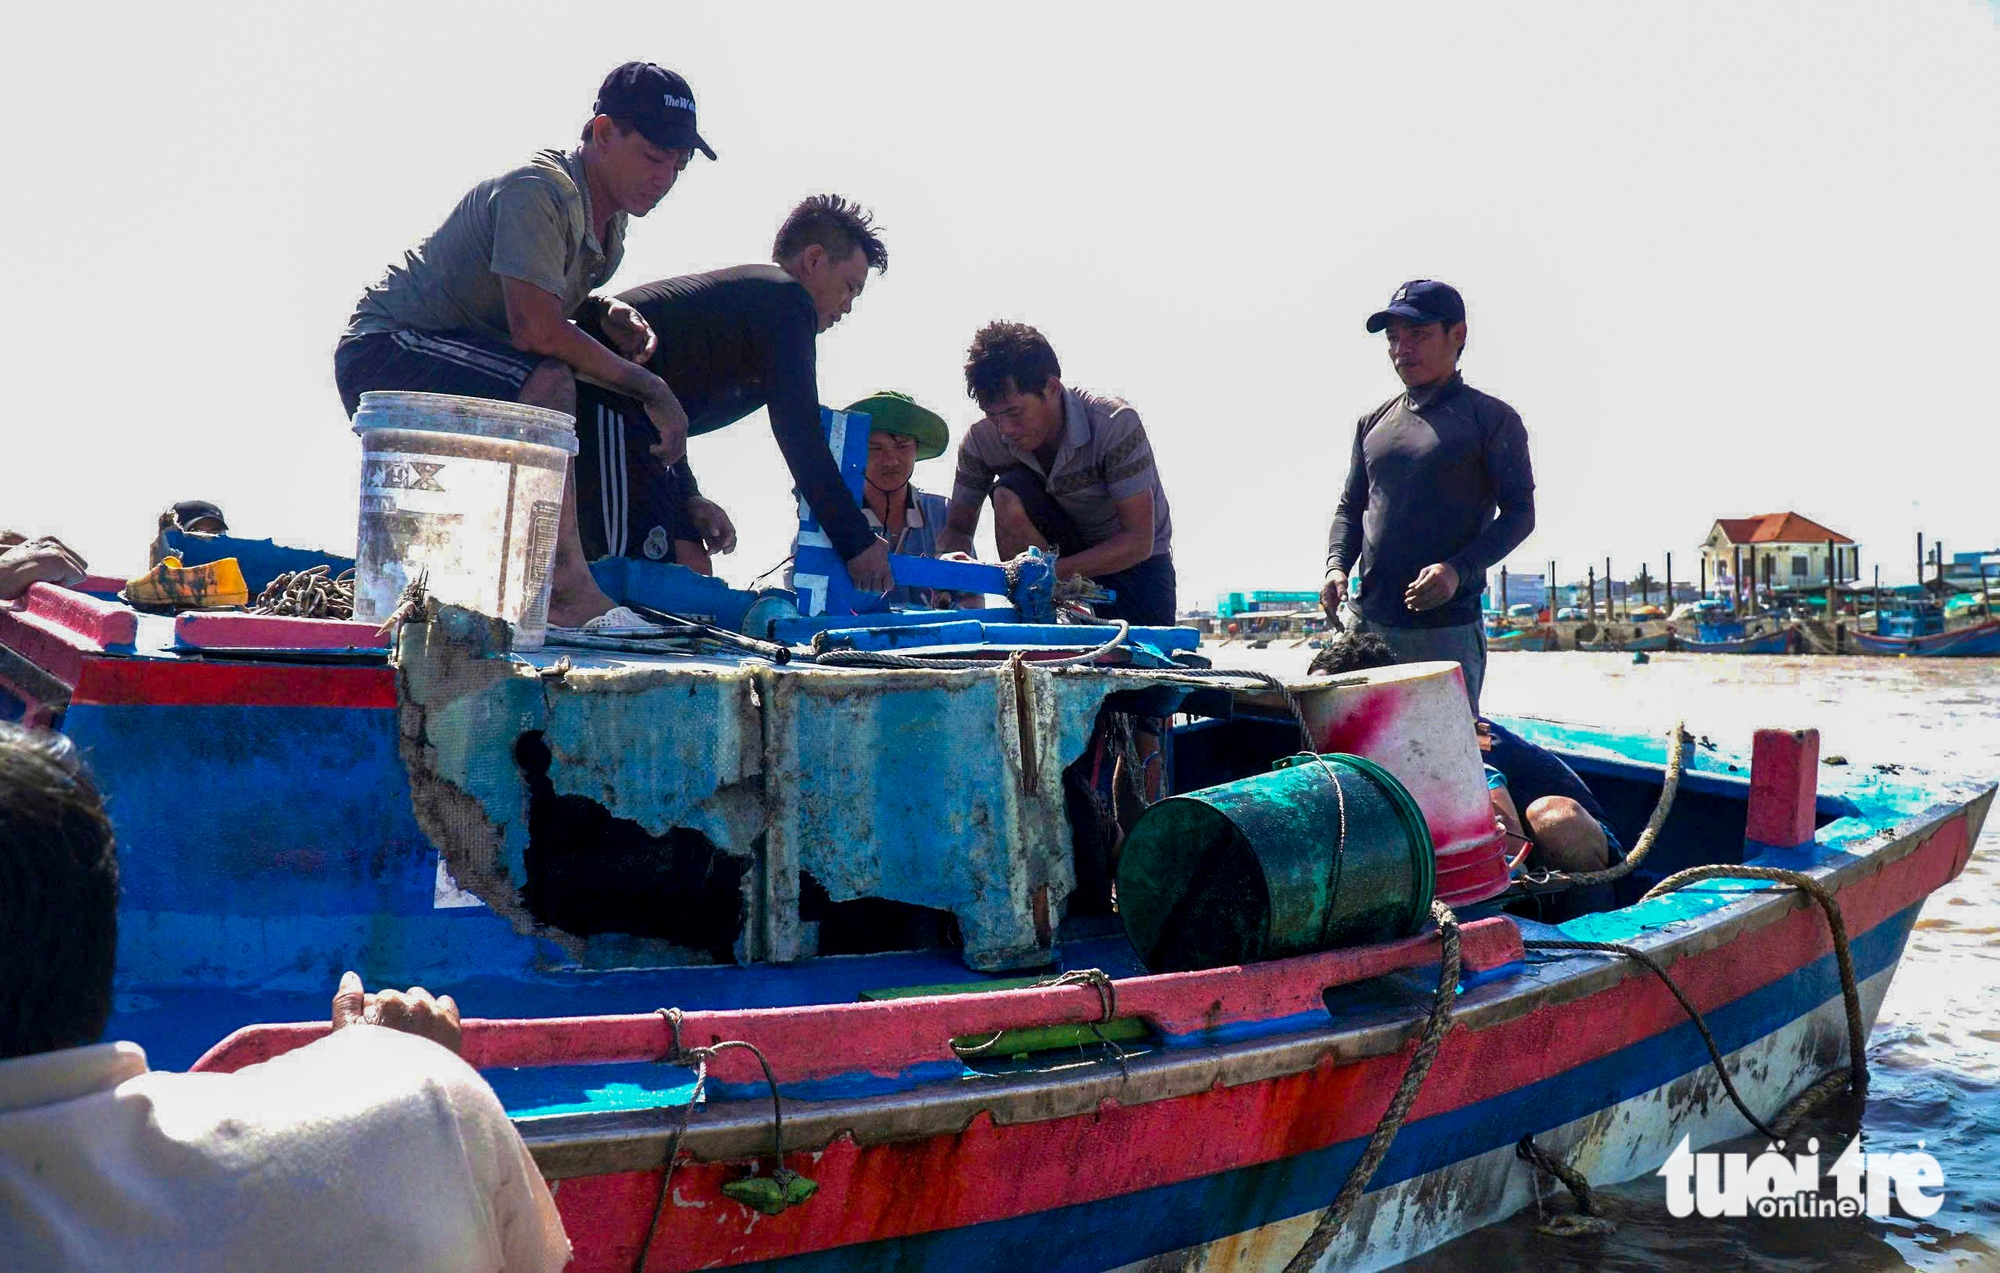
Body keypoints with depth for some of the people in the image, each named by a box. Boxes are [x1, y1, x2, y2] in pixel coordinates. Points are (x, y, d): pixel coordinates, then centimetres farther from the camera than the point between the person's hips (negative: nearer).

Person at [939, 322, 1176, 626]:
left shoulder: (1115, 424, -26)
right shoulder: (982, 439, -15)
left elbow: (1140, 540, -28)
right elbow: (958, 527, -3)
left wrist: (1055, 569, -41)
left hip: (1133, 560, -3)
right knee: (1008, 495, -26)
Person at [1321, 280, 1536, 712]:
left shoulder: (1491, 418, 0)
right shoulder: (1374, 422, 16)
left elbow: (1520, 512, -4)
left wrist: (1459, 570, -19)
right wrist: (1336, 567, 0)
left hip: (1445, 631, -5)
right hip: (1365, 624, 5)